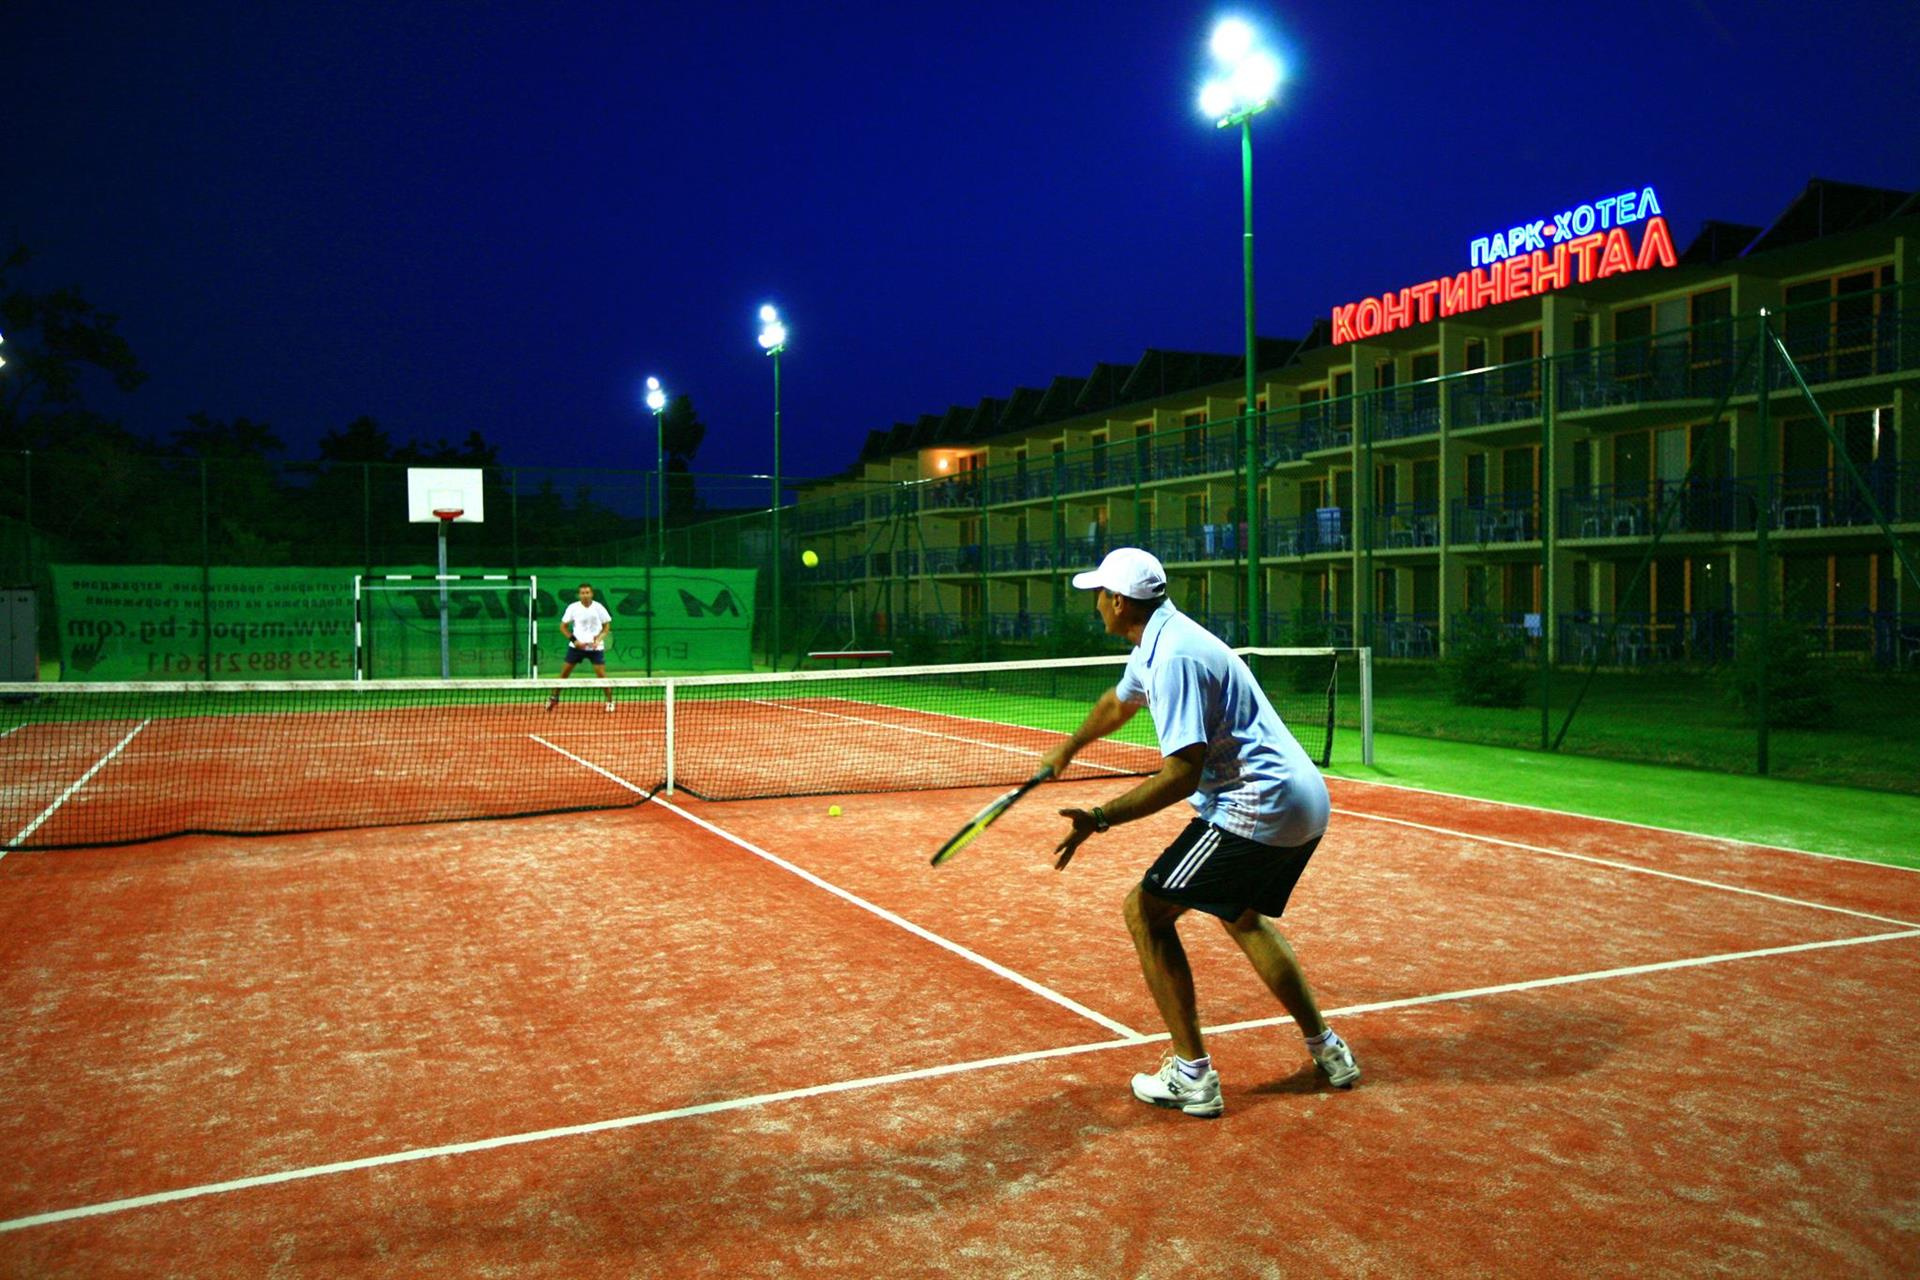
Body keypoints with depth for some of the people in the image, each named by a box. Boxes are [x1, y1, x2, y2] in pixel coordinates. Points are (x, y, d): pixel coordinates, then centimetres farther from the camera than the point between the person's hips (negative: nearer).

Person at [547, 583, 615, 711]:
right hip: (577, 646, 1)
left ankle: (610, 700, 4)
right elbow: (563, 626, 3)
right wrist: (574, 640, -10)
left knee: (601, 674, -9)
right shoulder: (573, 608, -5)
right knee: (565, 672, 5)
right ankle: (554, 698, 20)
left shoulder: (599, 607, -5)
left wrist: (599, 637, -14)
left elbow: (607, 626, 4)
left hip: (595, 647, -1)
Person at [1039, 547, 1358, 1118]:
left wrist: (1100, 819, -24)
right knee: (1241, 916, 30)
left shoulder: (1176, 657, -21)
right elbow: (1119, 702, 34)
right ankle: (1326, 1049, 35)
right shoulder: (1155, 643, 13)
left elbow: (1183, 774, -25)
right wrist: (1069, 748, 50)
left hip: (1259, 809, -11)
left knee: (1146, 909, -3)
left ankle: (1192, 1075, 0)